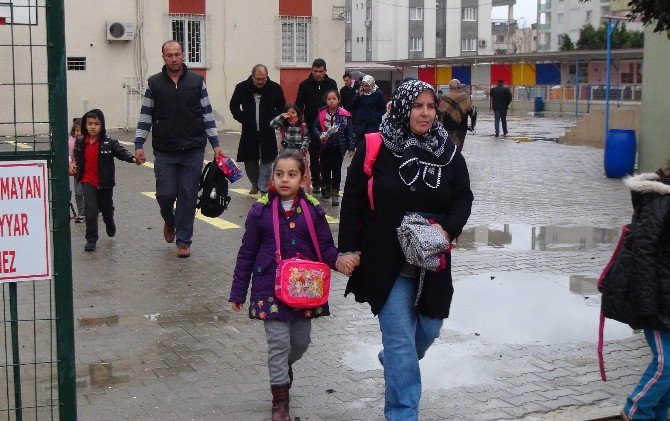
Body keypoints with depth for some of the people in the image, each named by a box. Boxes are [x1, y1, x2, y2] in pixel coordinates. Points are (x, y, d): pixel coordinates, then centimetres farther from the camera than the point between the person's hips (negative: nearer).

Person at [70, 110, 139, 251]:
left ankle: (110, 224, 52)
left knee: (107, 208, 17)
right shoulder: (80, 142, -2)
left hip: (105, 183, 0)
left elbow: (121, 151, -18)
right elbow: (77, 156, 15)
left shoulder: (108, 142, -11)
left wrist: (133, 158, -35)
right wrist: (74, 165, -2)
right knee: (90, 208, -14)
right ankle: (91, 239, -3)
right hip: (88, 182, 0)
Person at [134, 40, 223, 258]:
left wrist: (215, 144, 5)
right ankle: (169, 221, 31)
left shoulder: (197, 81, 6)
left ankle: (183, 241, 11)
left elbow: (207, 114, 9)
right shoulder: (154, 83, 5)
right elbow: (145, 116, 8)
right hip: (164, 152, 0)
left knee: (188, 196, 0)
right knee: (165, 194, -2)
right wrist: (139, 145, 1)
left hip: (193, 150, 0)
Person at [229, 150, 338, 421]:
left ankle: (284, 366, 48)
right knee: (278, 342, -1)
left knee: (301, 341, 14)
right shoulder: (261, 211, -5)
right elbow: (247, 254, 1)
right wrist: (237, 293, 4)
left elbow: (325, 247, 1)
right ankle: (280, 399, 16)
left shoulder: (313, 210, -2)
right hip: (270, 289, -2)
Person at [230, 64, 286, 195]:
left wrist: (273, 120, -3)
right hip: (249, 131, 2)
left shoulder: (275, 88, -2)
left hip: (267, 131, -1)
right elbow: (234, 106, 11)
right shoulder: (242, 88, -2)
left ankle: (263, 188, 4)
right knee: (249, 159, 9)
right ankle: (255, 184, 29)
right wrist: (243, 119, -2)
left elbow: (282, 107, 11)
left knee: (266, 160, -3)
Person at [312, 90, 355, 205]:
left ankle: (335, 194, 10)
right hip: (325, 146, 3)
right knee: (325, 168, 14)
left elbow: (350, 132, -5)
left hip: (339, 147, -2)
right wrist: (320, 135, -15)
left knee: (336, 169, 3)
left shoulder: (344, 115, -8)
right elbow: (315, 127, 6)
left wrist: (351, 148, -6)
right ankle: (327, 188, 35)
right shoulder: (322, 114, -2)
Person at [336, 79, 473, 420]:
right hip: (386, 261, -4)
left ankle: (393, 362, 50)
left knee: (428, 329, 17)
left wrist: (448, 228, -12)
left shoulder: (447, 151, 1)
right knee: (400, 338, -3)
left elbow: (463, 197, 7)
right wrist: (347, 250, -7)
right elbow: (352, 202, -4)